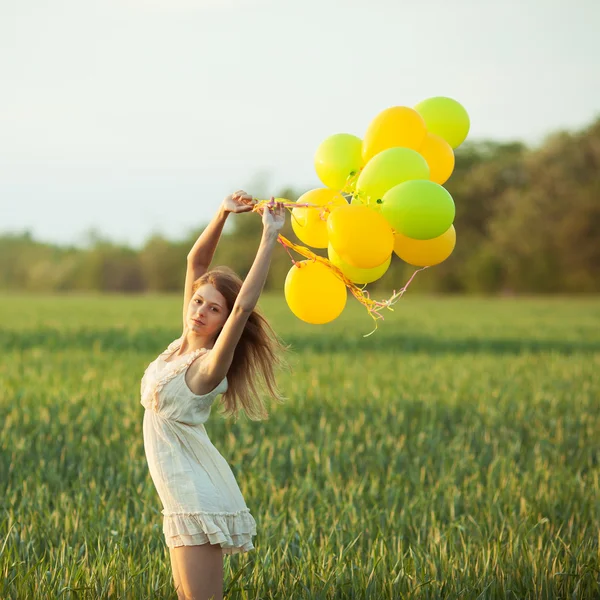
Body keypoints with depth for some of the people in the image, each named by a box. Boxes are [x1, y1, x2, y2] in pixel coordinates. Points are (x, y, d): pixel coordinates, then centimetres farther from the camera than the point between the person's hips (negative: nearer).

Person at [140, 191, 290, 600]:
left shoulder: (208, 365, -17)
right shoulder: (183, 343, 4)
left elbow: (244, 306, -32)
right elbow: (196, 262, 4)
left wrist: (270, 235, -32)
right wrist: (223, 215, -8)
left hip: (199, 494, -8)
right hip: (181, 492, 8)